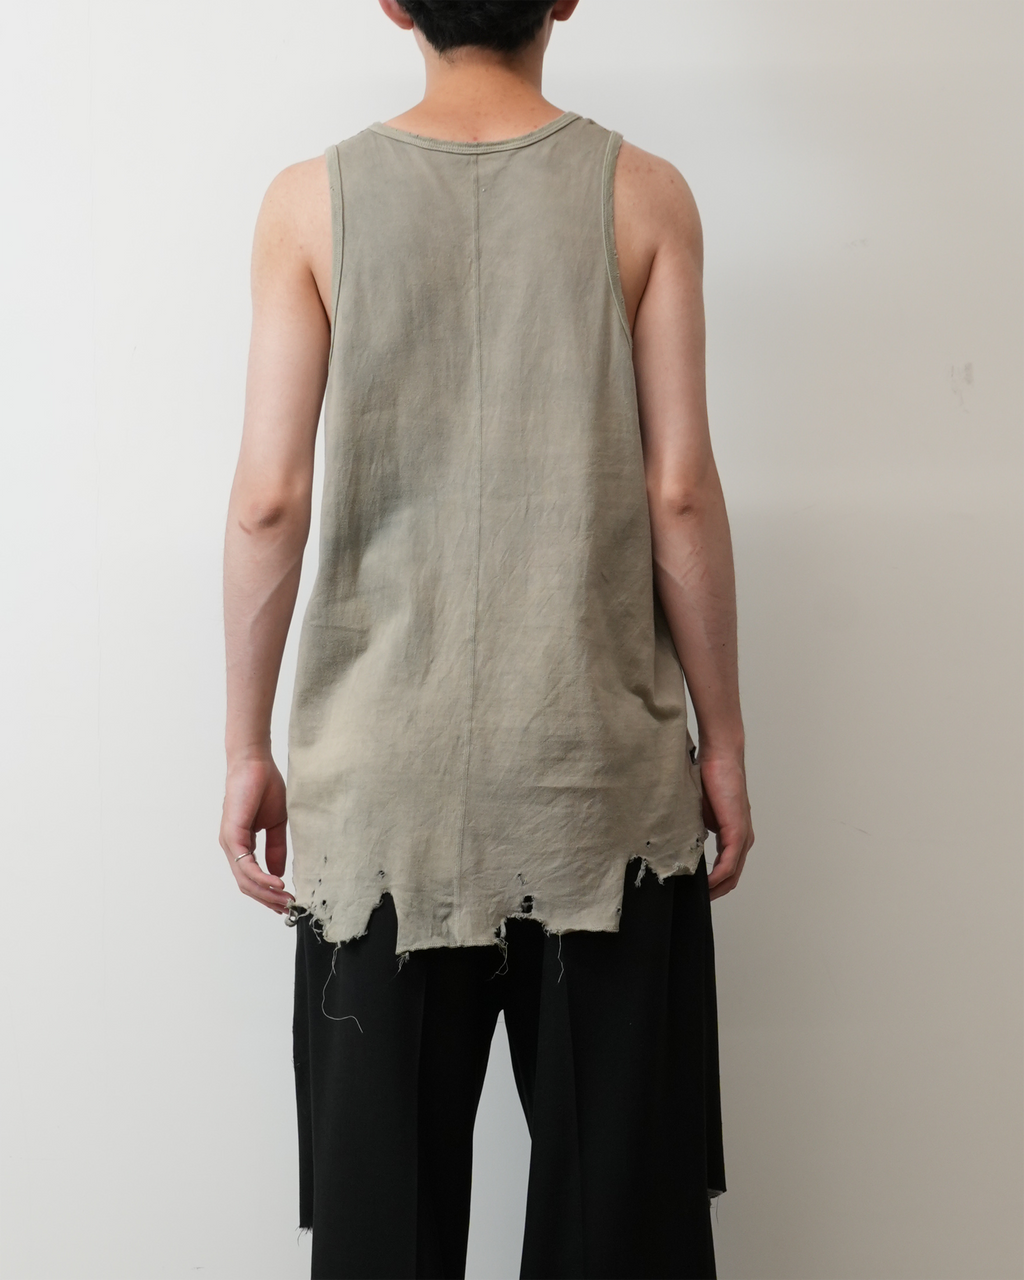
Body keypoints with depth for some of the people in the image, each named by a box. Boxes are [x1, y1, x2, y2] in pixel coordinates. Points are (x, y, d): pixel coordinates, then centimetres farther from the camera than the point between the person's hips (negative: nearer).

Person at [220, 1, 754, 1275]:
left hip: (379, 775, 1)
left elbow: (267, 502, -4)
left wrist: (247, 750, 4)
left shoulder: (312, 200, 0)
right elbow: (680, 492, -3)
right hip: (599, 764, 0)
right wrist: (722, 735, 6)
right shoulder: (640, 193, 0)